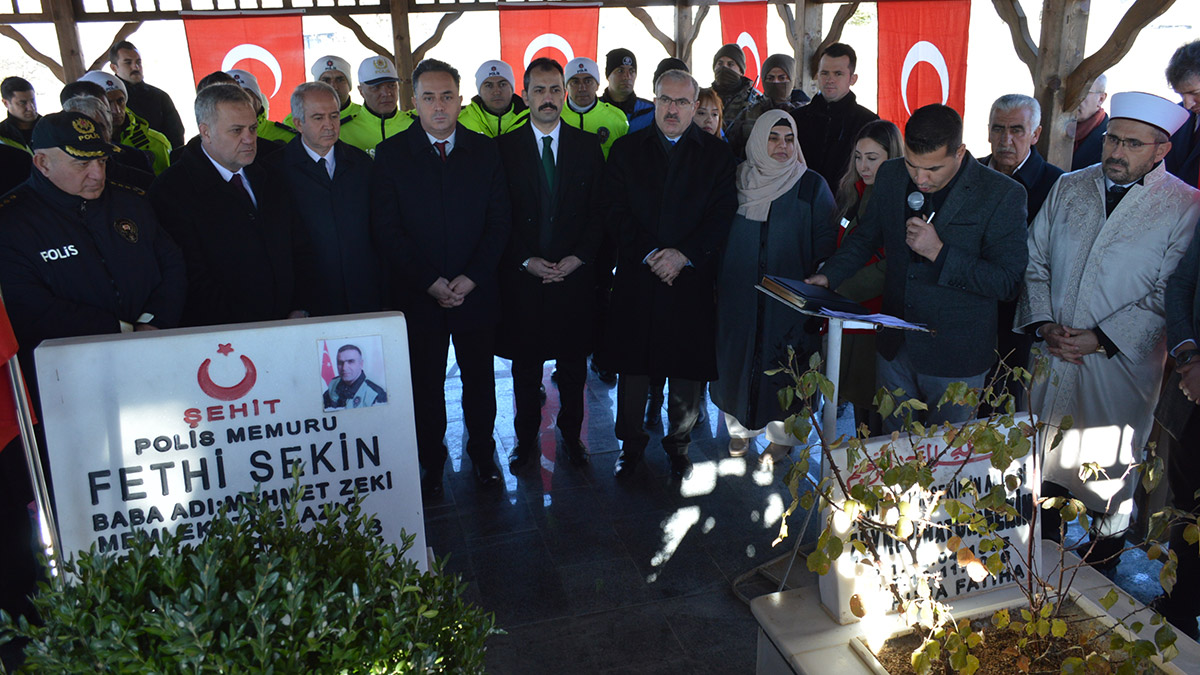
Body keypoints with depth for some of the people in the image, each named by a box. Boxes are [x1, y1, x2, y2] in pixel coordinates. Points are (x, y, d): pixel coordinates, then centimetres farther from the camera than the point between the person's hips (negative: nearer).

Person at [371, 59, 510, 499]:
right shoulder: (391, 155, -1)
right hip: (418, 295, -1)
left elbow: (499, 221, 1)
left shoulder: (484, 151, 4)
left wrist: (472, 277, -10)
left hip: (476, 293, 1)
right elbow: (387, 231, -4)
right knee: (426, 384, 10)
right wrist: (429, 282, -12)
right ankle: (432, 462, 29)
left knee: (479, 379, 12)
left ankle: (482, 452, 33)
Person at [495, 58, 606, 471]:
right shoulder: (504, 148, 1)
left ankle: (571, 433, 28)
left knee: (573, 363, 10)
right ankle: (526, 438, 26)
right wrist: (526, 261, -12)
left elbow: (599, 211, 4)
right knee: (525, 365, 9)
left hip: (575, 272, 1)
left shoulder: (588, 146, 6)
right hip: (523, 277, -1)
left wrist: (579, 258, -8)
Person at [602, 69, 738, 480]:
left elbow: (723, 215, -1)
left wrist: (684, 254, -13)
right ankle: (631, 444, 24)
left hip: (692, 278, 0)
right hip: (637, 277, 1)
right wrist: (650, 253, -12)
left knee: (688, 368, 6)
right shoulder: (626, 150, 8)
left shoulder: (717, 154, 6)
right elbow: (618, 212, 0)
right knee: (633, 365, 7)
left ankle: (679, 445, 25)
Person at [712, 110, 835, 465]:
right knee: (737, 358, 10)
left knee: (783, 365, 5)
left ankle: (782, 436, 23)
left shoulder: (812, 186, -3)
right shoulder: (738, 181, 3)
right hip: (738, 295, 2)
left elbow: (825, 243, -1)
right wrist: (716, 283, 5)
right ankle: (740, 428, 29)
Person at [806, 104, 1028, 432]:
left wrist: (939, 252, -24)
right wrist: (828, 275, -4)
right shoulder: (890, 175, -1)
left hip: (954, 358, -4)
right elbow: (865, 236, 13)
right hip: (894, 346, 4)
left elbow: (1007, 281, -15)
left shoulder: (1003, 195, -15)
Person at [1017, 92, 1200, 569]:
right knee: (1041, 461, 15)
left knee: (1110, 468, 10)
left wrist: (1102, 339, -17)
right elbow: (1035, 261, 6)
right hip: (1049, 354, 4)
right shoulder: (1068, 188, 6)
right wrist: (1044, 324, -7)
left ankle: (1101, 563, 32)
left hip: (1121, 364, -3)